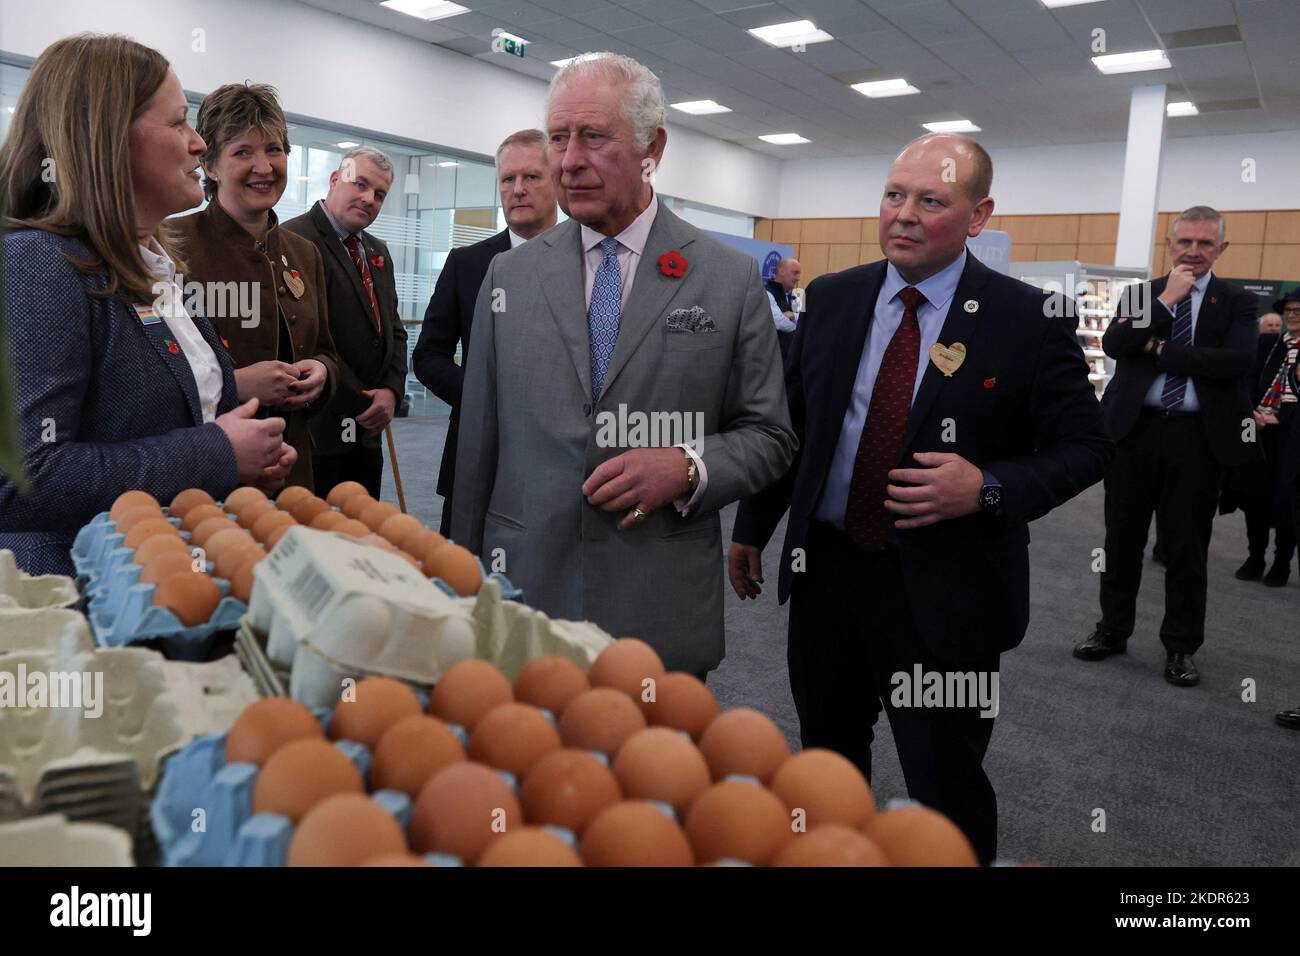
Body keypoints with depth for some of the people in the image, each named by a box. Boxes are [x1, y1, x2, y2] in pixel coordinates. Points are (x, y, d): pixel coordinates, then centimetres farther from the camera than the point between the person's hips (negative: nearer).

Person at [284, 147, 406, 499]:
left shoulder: (378, 252, 17)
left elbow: (393, 329, 17)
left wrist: (392, 390, -1)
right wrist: (359, 405, -12)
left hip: (367, 431, 8)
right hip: (319, 430, -8)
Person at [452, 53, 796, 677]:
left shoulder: (732, 280, -1)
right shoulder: (508, 276, 5)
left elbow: (768, 436, 3)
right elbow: (478, 444, 7)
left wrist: (687, 468, -16)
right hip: (522, 594, 2)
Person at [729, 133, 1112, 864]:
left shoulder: (1029, 318, -8)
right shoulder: (832, 298, 3)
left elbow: (1085, 446, -4)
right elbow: (789, 422, 8)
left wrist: (989, 488, -22)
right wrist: (752, 529, 10)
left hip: (945, 590, -3)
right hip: (824, 565, 4)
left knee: (947, 786, 10)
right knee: (827, 750, 21)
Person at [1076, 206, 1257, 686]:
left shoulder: (1237, 302, 4)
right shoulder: (1140, 293, 8)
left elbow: (1237, 361, -13)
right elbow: (1113, 344, -9)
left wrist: (1160, 349, -13)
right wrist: (1166, 300, -11)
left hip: (1198, 437, -1)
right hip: (1136, 429, 1)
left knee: (1187, 545, 6)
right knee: (1123, 536, 10)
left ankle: (1181, 647, 20)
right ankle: (1113, 629, 26)